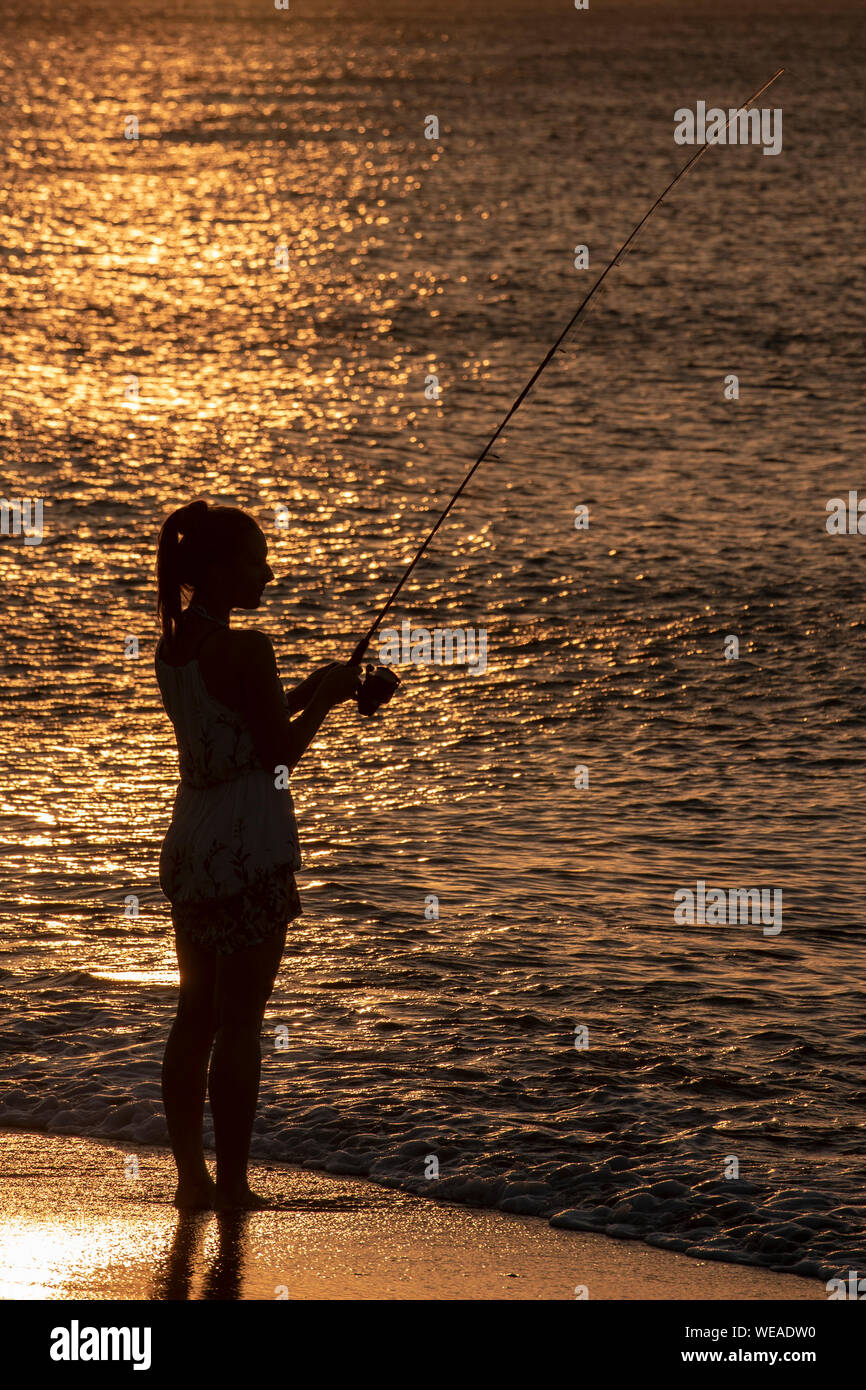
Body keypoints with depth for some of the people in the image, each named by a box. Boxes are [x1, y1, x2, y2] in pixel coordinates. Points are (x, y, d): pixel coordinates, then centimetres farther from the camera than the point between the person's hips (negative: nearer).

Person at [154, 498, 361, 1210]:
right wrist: (326, 697, 0)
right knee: (240, 1022, -2)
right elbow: (281, 751, -15)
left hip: (189, 847, 8)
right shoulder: (246, 648, -17)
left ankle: (191, 1178, 19)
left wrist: (305, 692, 16)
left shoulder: (172, 647, 8)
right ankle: (232, 1185, 1)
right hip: (250, 852, -8)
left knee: (195, 1013, 14)